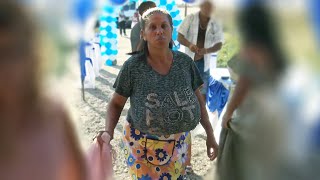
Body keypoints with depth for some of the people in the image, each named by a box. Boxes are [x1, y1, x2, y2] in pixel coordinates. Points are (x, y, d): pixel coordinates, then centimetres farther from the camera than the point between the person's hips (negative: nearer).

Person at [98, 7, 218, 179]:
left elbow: (197, 98, 3)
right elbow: (116, 104, -6)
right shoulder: (132, 67, -16)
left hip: (179, 143, 3)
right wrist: (108, 133, -23)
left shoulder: (185, 62, -8)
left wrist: (210, 134, -1)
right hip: (143, 145, -3)